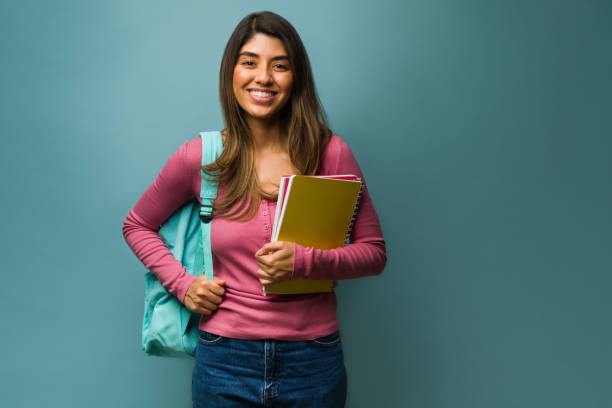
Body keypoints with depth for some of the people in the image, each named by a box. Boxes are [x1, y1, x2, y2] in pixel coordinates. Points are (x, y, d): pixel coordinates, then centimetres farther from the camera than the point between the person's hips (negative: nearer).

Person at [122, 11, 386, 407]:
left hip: (313, 363, 0)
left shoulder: (330, 153, -7)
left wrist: (304, 261, -19)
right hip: (225, 360, 0)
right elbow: (137, 226, 11)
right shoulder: (199, 158, -5)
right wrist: (182, 283, -3)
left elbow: (374, 251, -2)